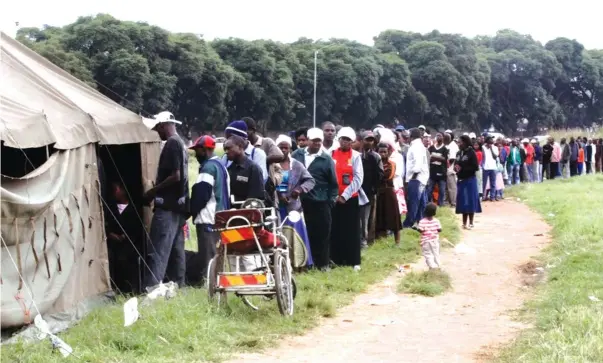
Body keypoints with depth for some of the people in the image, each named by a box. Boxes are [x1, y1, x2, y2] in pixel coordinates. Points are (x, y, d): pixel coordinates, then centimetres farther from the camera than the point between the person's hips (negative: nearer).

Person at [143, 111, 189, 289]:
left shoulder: (172, 144, -12)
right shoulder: (180, 143, 17)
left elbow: (175, 176, -21)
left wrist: (153, 191, -12)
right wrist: (157, 190, 19)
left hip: (167, 206, -10)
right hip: (178, 204, 10)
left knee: (158, 250, -14)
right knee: (176, 248, 12)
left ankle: (151, 288, -18)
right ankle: (178, 285, 15)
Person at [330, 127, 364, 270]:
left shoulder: (356, 156, -1)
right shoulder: (331, 154, 4)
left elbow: (358, 178, -7)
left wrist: (345, 195, -11)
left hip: (351, 198, -2)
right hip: (334, 198, 2)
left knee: (352, 230, 1)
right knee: (335, 229, 4)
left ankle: (354, 261, 5)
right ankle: (336, 259, 12)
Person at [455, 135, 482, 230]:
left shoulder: (471, 152, -11)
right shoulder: (459, 153, 9)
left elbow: (476, 167, -14)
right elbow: (456, 164, 19)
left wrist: (462, 169, -18)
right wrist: (456, 167, -5)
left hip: (470, 180, -7)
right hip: (461, 180, 7)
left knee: (470, 202, -1)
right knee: (463, 202, 9)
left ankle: (470, 223, 5)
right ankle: (464, 223, 16)